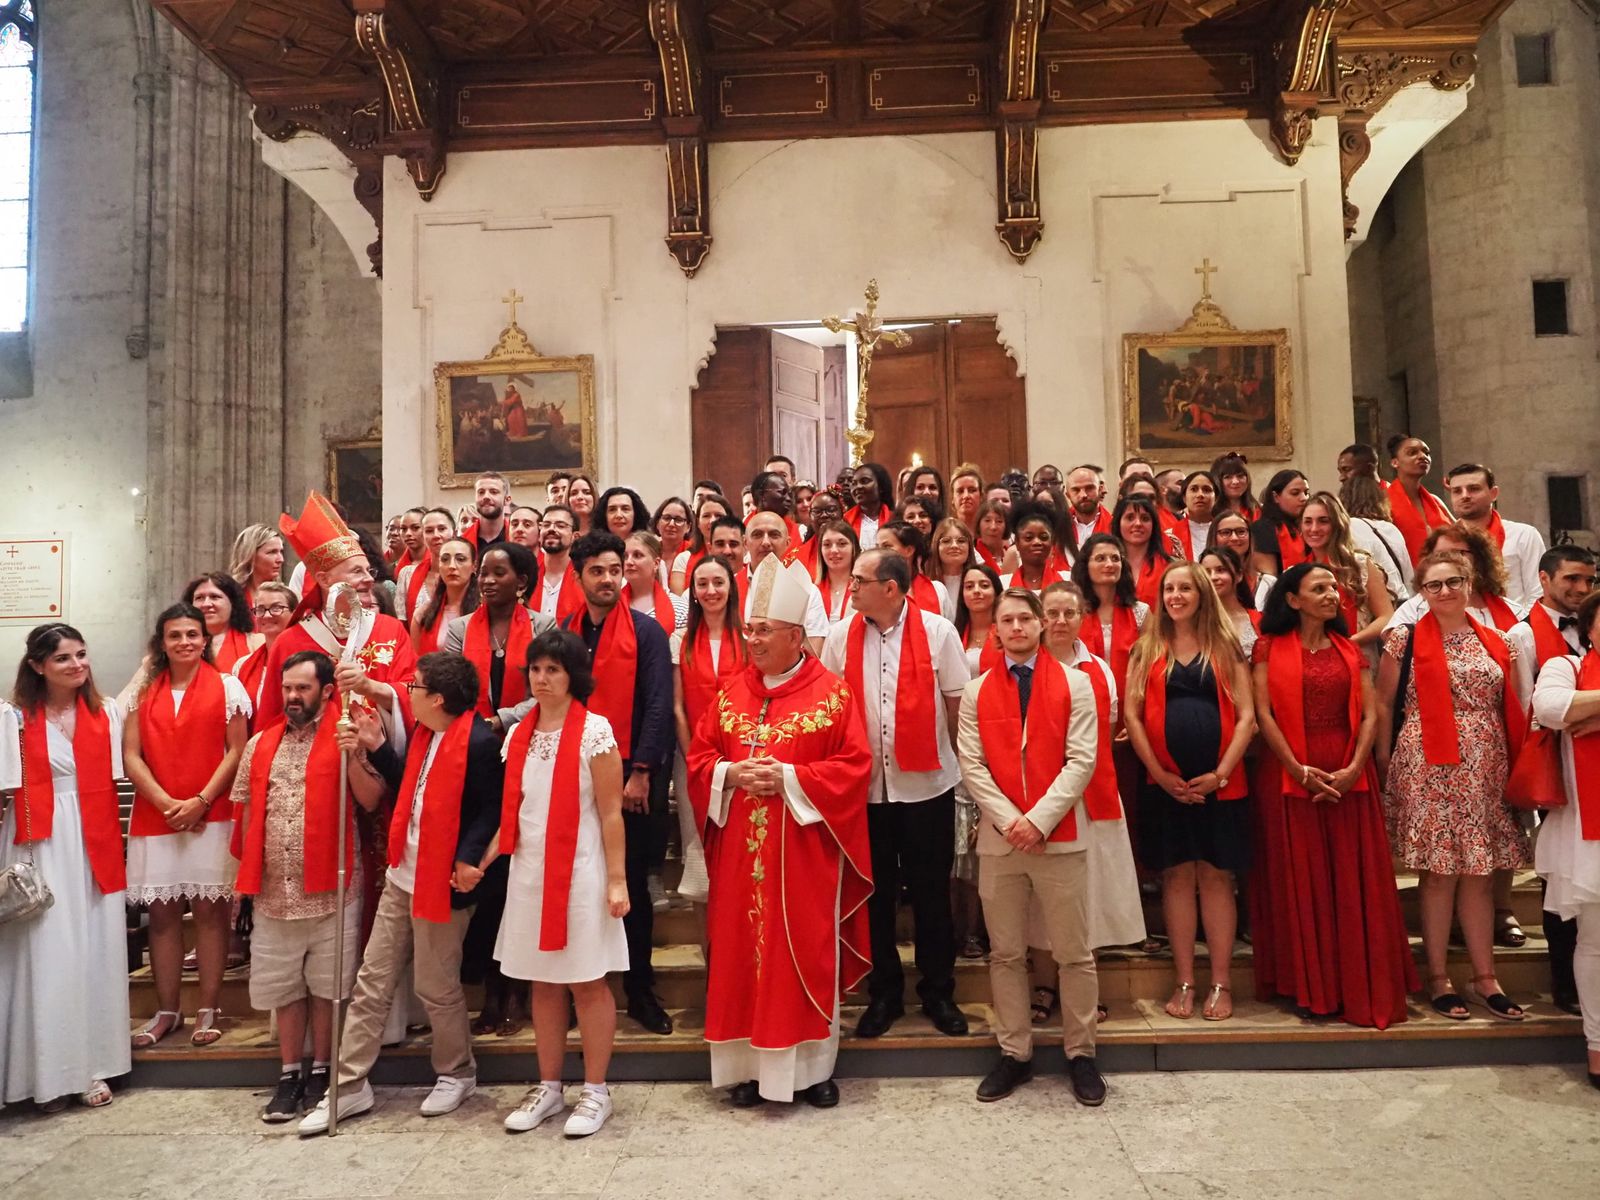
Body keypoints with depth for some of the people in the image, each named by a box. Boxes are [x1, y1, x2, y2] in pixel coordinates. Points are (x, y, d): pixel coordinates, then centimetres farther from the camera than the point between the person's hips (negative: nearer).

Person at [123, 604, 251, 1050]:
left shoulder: (226, 686, 2)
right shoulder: (143, 692, 9)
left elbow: (237, 751, -3)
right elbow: (130, 755, 3)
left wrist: (201, 801, -12)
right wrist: (168, 804, -9)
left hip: (212, 818, -3)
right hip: (155, 818, 3)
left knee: (209, 909, 0)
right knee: (162, 912, 7)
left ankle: (208, 1010, 9)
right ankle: (166, 1011, 18)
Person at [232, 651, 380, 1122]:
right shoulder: (260, 745, 10)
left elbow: (370, 802, -13)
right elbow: (247, 811, 15)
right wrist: (249, 871, 12)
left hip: (331, 890, -4)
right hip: (274, 891, 4)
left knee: (326, 986, 7)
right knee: (284, 988, 13)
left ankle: (321, 1073, 22)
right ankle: (289, 1075, 26)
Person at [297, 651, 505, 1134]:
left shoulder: (480, 741, -19)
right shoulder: (421, 735, 9)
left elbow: (491, 809, -18)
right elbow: (403, 787, 16)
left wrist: (468, 858, -26)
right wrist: (375, 748, 10)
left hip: (442, 883, -8)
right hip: (400, 877, 8)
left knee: (437, 987, 7)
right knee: (372, 982, 12)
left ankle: (457, 1073, 29)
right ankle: (350, 1086, 23)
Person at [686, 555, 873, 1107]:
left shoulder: (832, 693, -5)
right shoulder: (732, 693, 7)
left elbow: (855, 767, -8)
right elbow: (699, 758, 10)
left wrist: (790, 778, -17)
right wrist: (731, 775, -11)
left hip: (805, 849, -3)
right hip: (740, 850, 4)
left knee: (807, 951, 4)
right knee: (741, 949, 7)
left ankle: (813, 1065, 20)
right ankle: (748, 1064, 22)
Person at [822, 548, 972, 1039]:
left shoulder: (938, 631, -5)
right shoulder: (840, 636, 1)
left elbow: (958, 700, 0)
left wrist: (956, 757, -1)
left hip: (926, 782, -2)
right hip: (864, 784, 2)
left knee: (931, 890, 10)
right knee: (876, 893, 12)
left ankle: (938, 991, 28)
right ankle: (883, 993, 28)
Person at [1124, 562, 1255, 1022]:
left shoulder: (1225, 647, 7)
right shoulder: (1147, 648, 8)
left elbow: (1246, 716, 1)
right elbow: (1131, 714, 2)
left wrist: (1221, 773, -9)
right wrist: (1159, 773, -7)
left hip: (1219, 783, 0)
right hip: (1165, 784, 0)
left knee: (1217, 878, 4)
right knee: (1177, 878, 5)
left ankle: (1221, 983, 13)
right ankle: (1184, 983, 13)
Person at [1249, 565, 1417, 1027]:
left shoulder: (1350, 650, 13)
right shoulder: (1269, 648, 3)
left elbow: (1370, 714, 4)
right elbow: (1263, 714, -6)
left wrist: (1353, 769, -10)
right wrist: (1300, 771, -13)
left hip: (1349, 779, 3)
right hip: (1289, 778, -3)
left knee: (1355, 883, 3)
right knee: (1299, 881, 1)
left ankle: (1360, 989, 13)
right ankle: (1308, 989, 11)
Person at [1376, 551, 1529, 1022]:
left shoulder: (1495, 643, 11)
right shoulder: (1405, 641, 0)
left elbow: (1513, 712, 13)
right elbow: (1383, 705, 1)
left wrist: (1516, 767, 6)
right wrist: (1385, 763, -3)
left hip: (1485, 772, 4)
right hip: (1428, 770, -3)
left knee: (1479, 871, 8)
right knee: (1439, 871, -1)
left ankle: (1485, 978, 18)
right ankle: (1438, 979, 10)